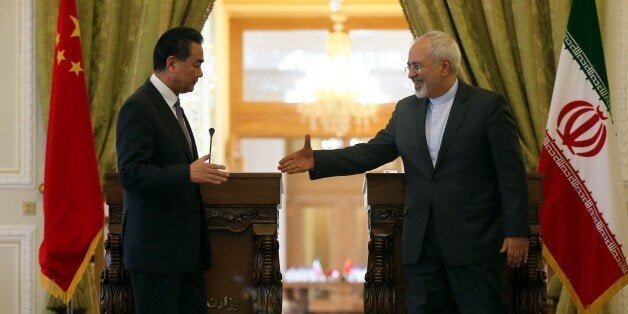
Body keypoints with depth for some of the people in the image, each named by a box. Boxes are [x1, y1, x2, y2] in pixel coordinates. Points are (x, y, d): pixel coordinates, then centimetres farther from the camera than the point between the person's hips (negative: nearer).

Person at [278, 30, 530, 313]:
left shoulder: (489, 105, -5)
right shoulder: (406, 110, 11)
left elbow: (510, 172, -7)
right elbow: (372, 152, 8)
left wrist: (516, 232, -11)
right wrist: (317, 161, -4)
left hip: (474, 242, -5)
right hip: (421, 243, 5)